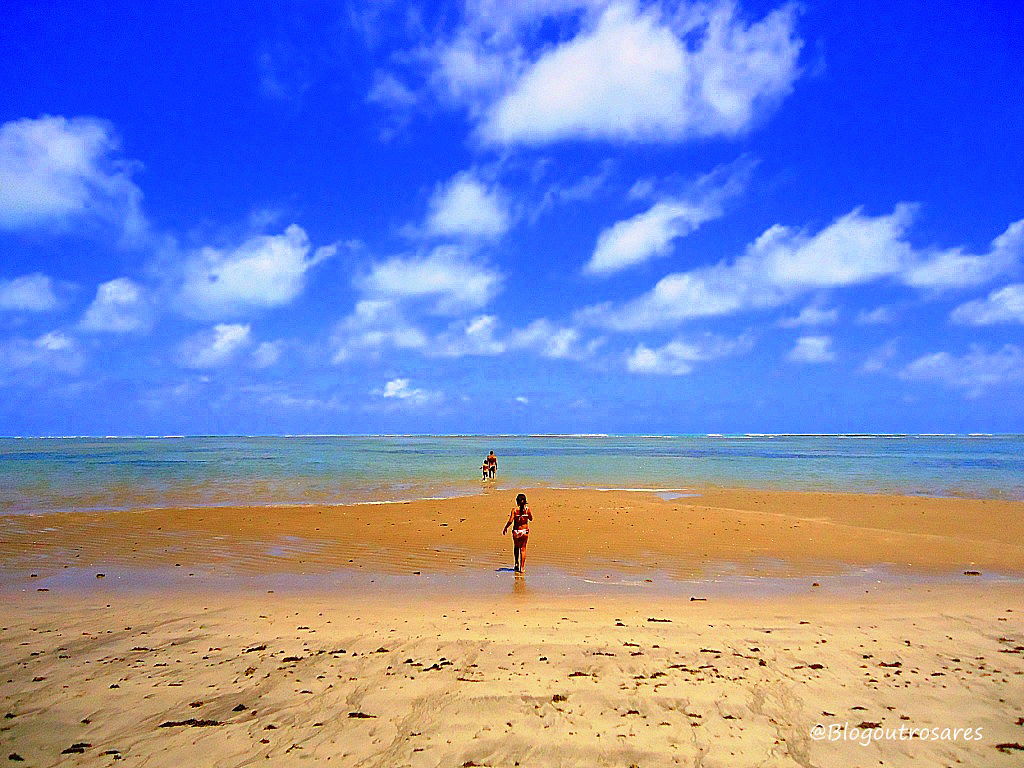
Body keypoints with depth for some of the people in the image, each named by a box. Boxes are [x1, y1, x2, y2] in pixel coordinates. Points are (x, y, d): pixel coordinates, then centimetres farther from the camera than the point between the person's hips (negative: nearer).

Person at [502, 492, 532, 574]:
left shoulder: (514, 509, -11)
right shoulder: (527, 509, -7)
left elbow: (510, 521, -14)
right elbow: (531, 518, 8)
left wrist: (505, 528, 0)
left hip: (516, 531, -1)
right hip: (525, 531, 1)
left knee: (516, 547, 24)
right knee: (523, 549, 9)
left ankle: (516, 563, 17)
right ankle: (522, 567, 7)